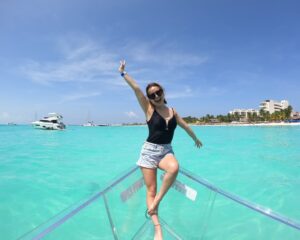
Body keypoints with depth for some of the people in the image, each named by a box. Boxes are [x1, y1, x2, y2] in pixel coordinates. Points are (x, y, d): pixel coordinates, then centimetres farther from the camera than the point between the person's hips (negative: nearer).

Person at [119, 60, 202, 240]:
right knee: (151, 190, -5)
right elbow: (136, 88, -11)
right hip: (149, 151, -2)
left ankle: (157, 201, -15)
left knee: (174, 167, -33)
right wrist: (123, 73, -8)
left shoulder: (173, 111, 8)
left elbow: (185, 126, 22)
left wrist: (195, 139, 34)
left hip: (167, 151, 3)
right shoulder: (149, 109, -3)